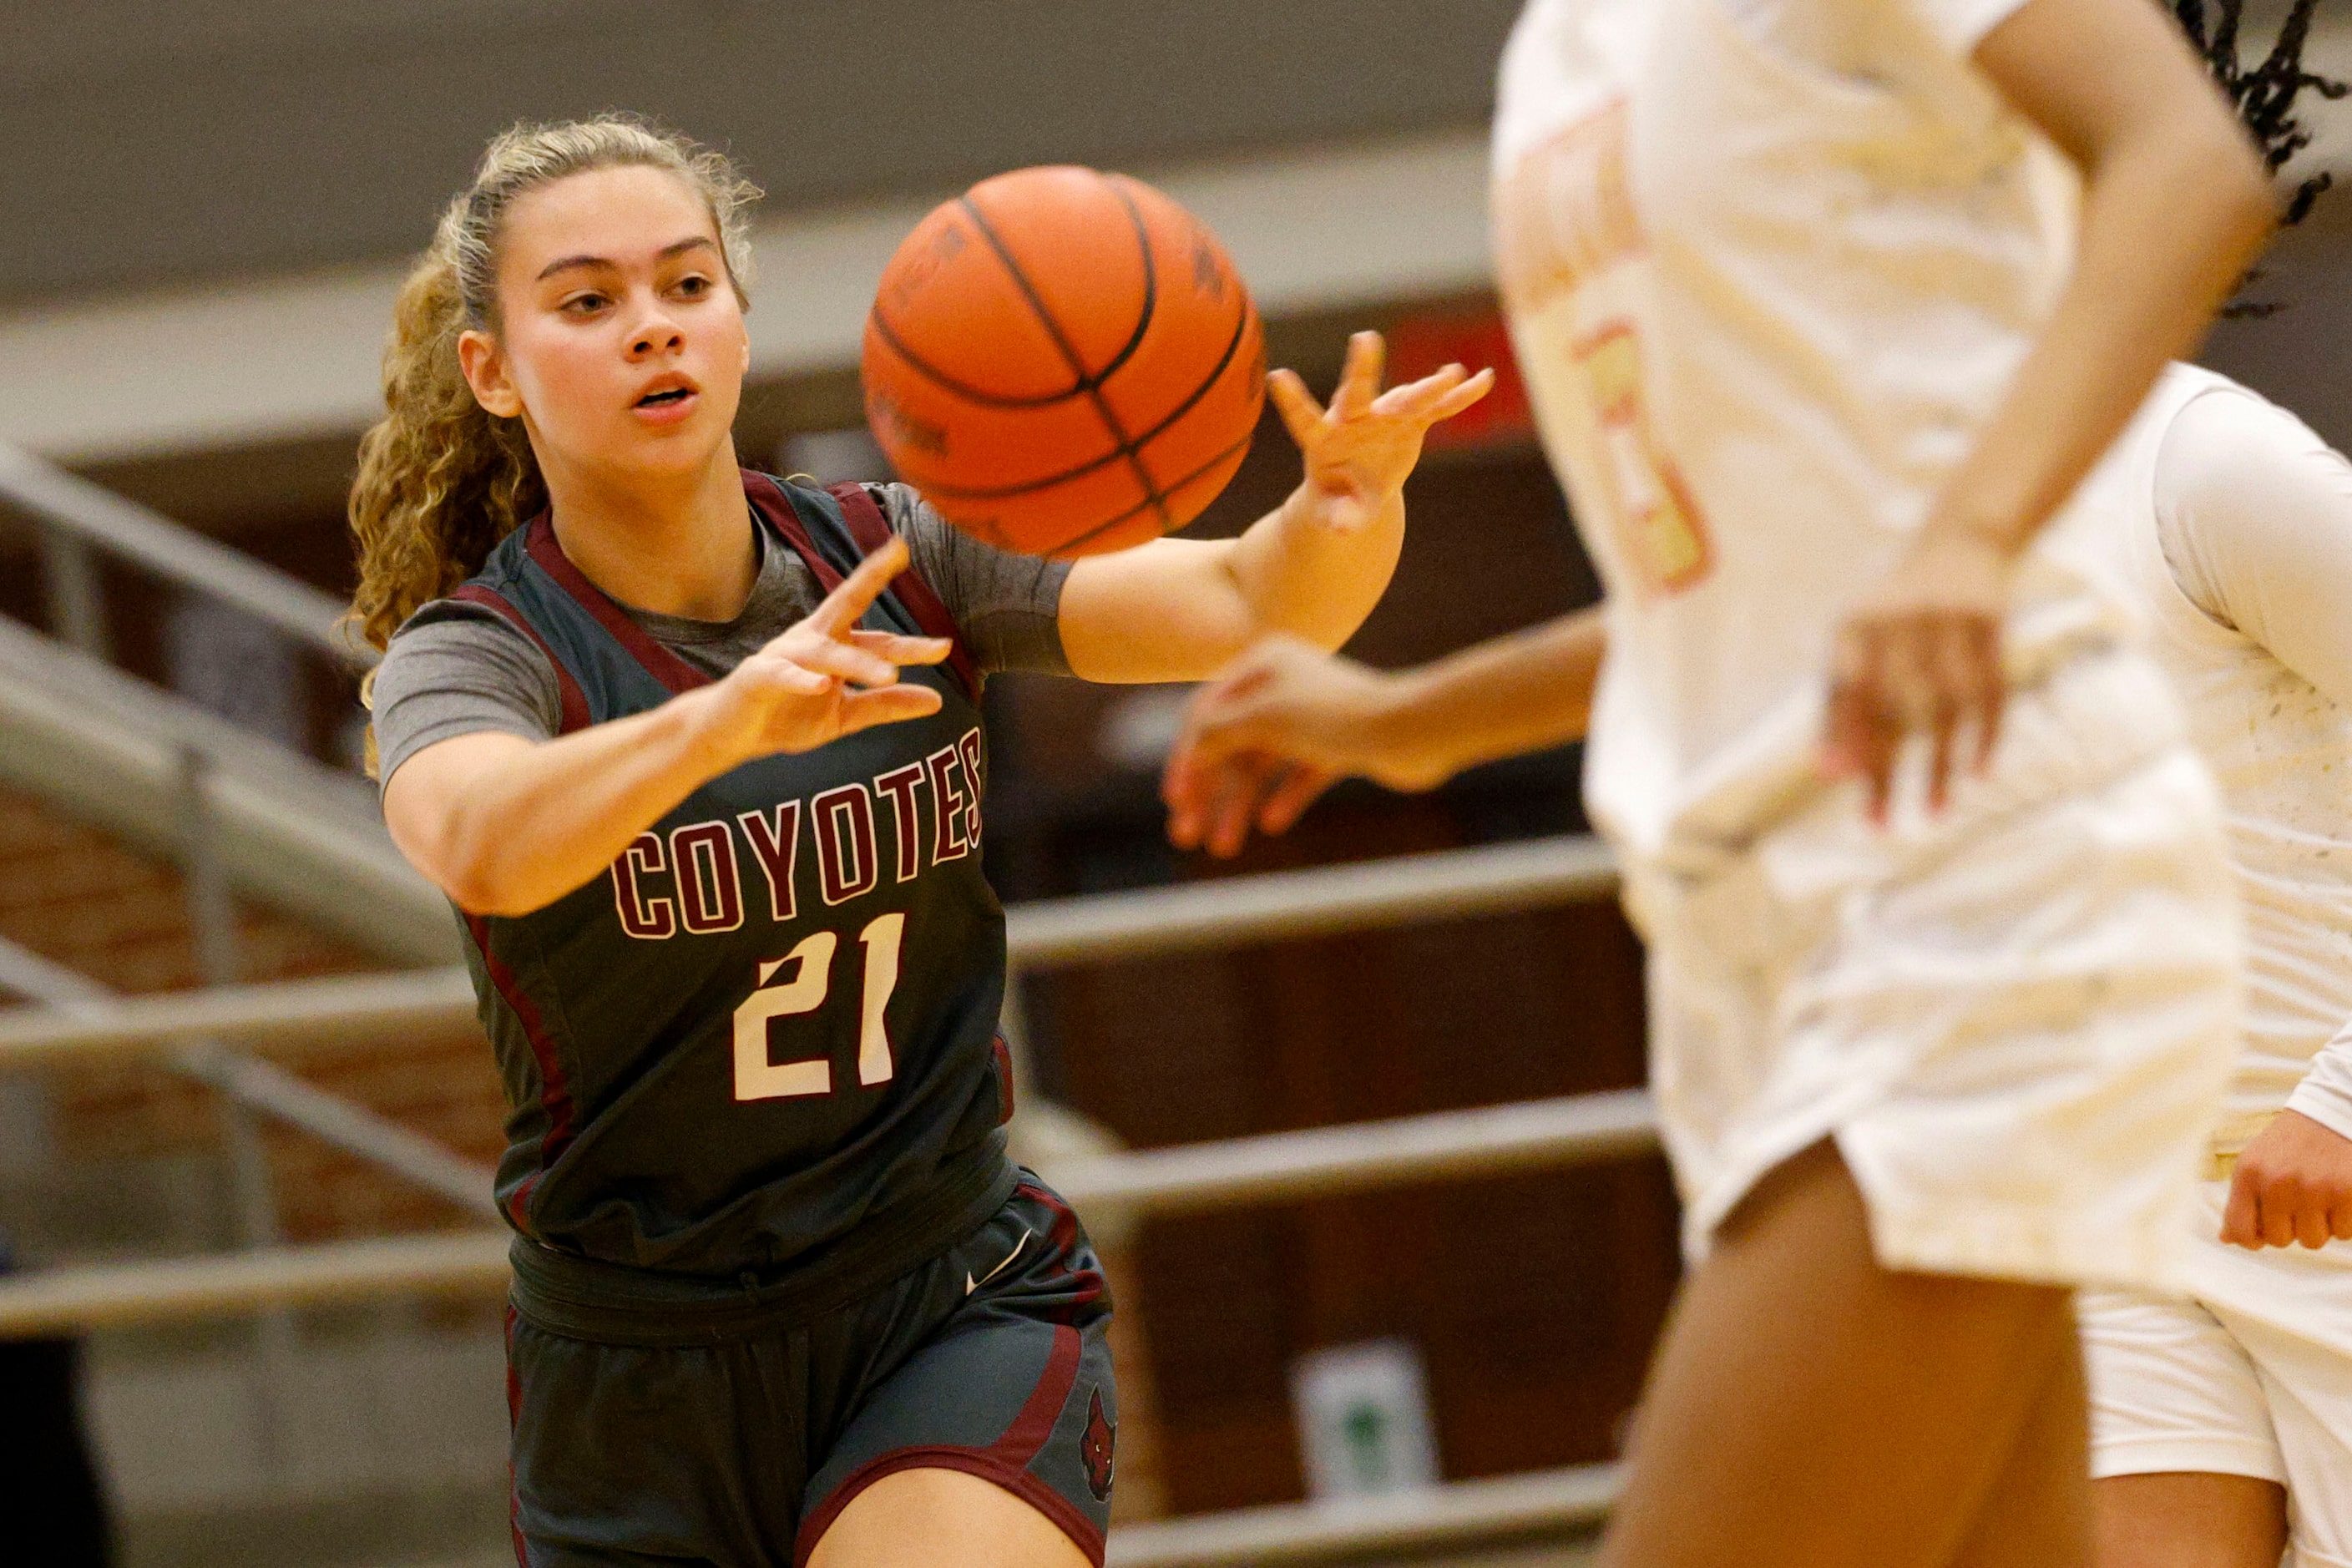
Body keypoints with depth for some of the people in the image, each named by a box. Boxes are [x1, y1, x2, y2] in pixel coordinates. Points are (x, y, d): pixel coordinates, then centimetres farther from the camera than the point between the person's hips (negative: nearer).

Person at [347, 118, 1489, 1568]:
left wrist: (1348, 508, -38)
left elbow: (1241, 605, -14)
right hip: (646, 1389, 0)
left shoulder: (892, 564, -2)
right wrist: (720, 719, -54)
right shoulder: (469, 654, -11)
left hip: (958, 1315, 0)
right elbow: (482, 841, -35)